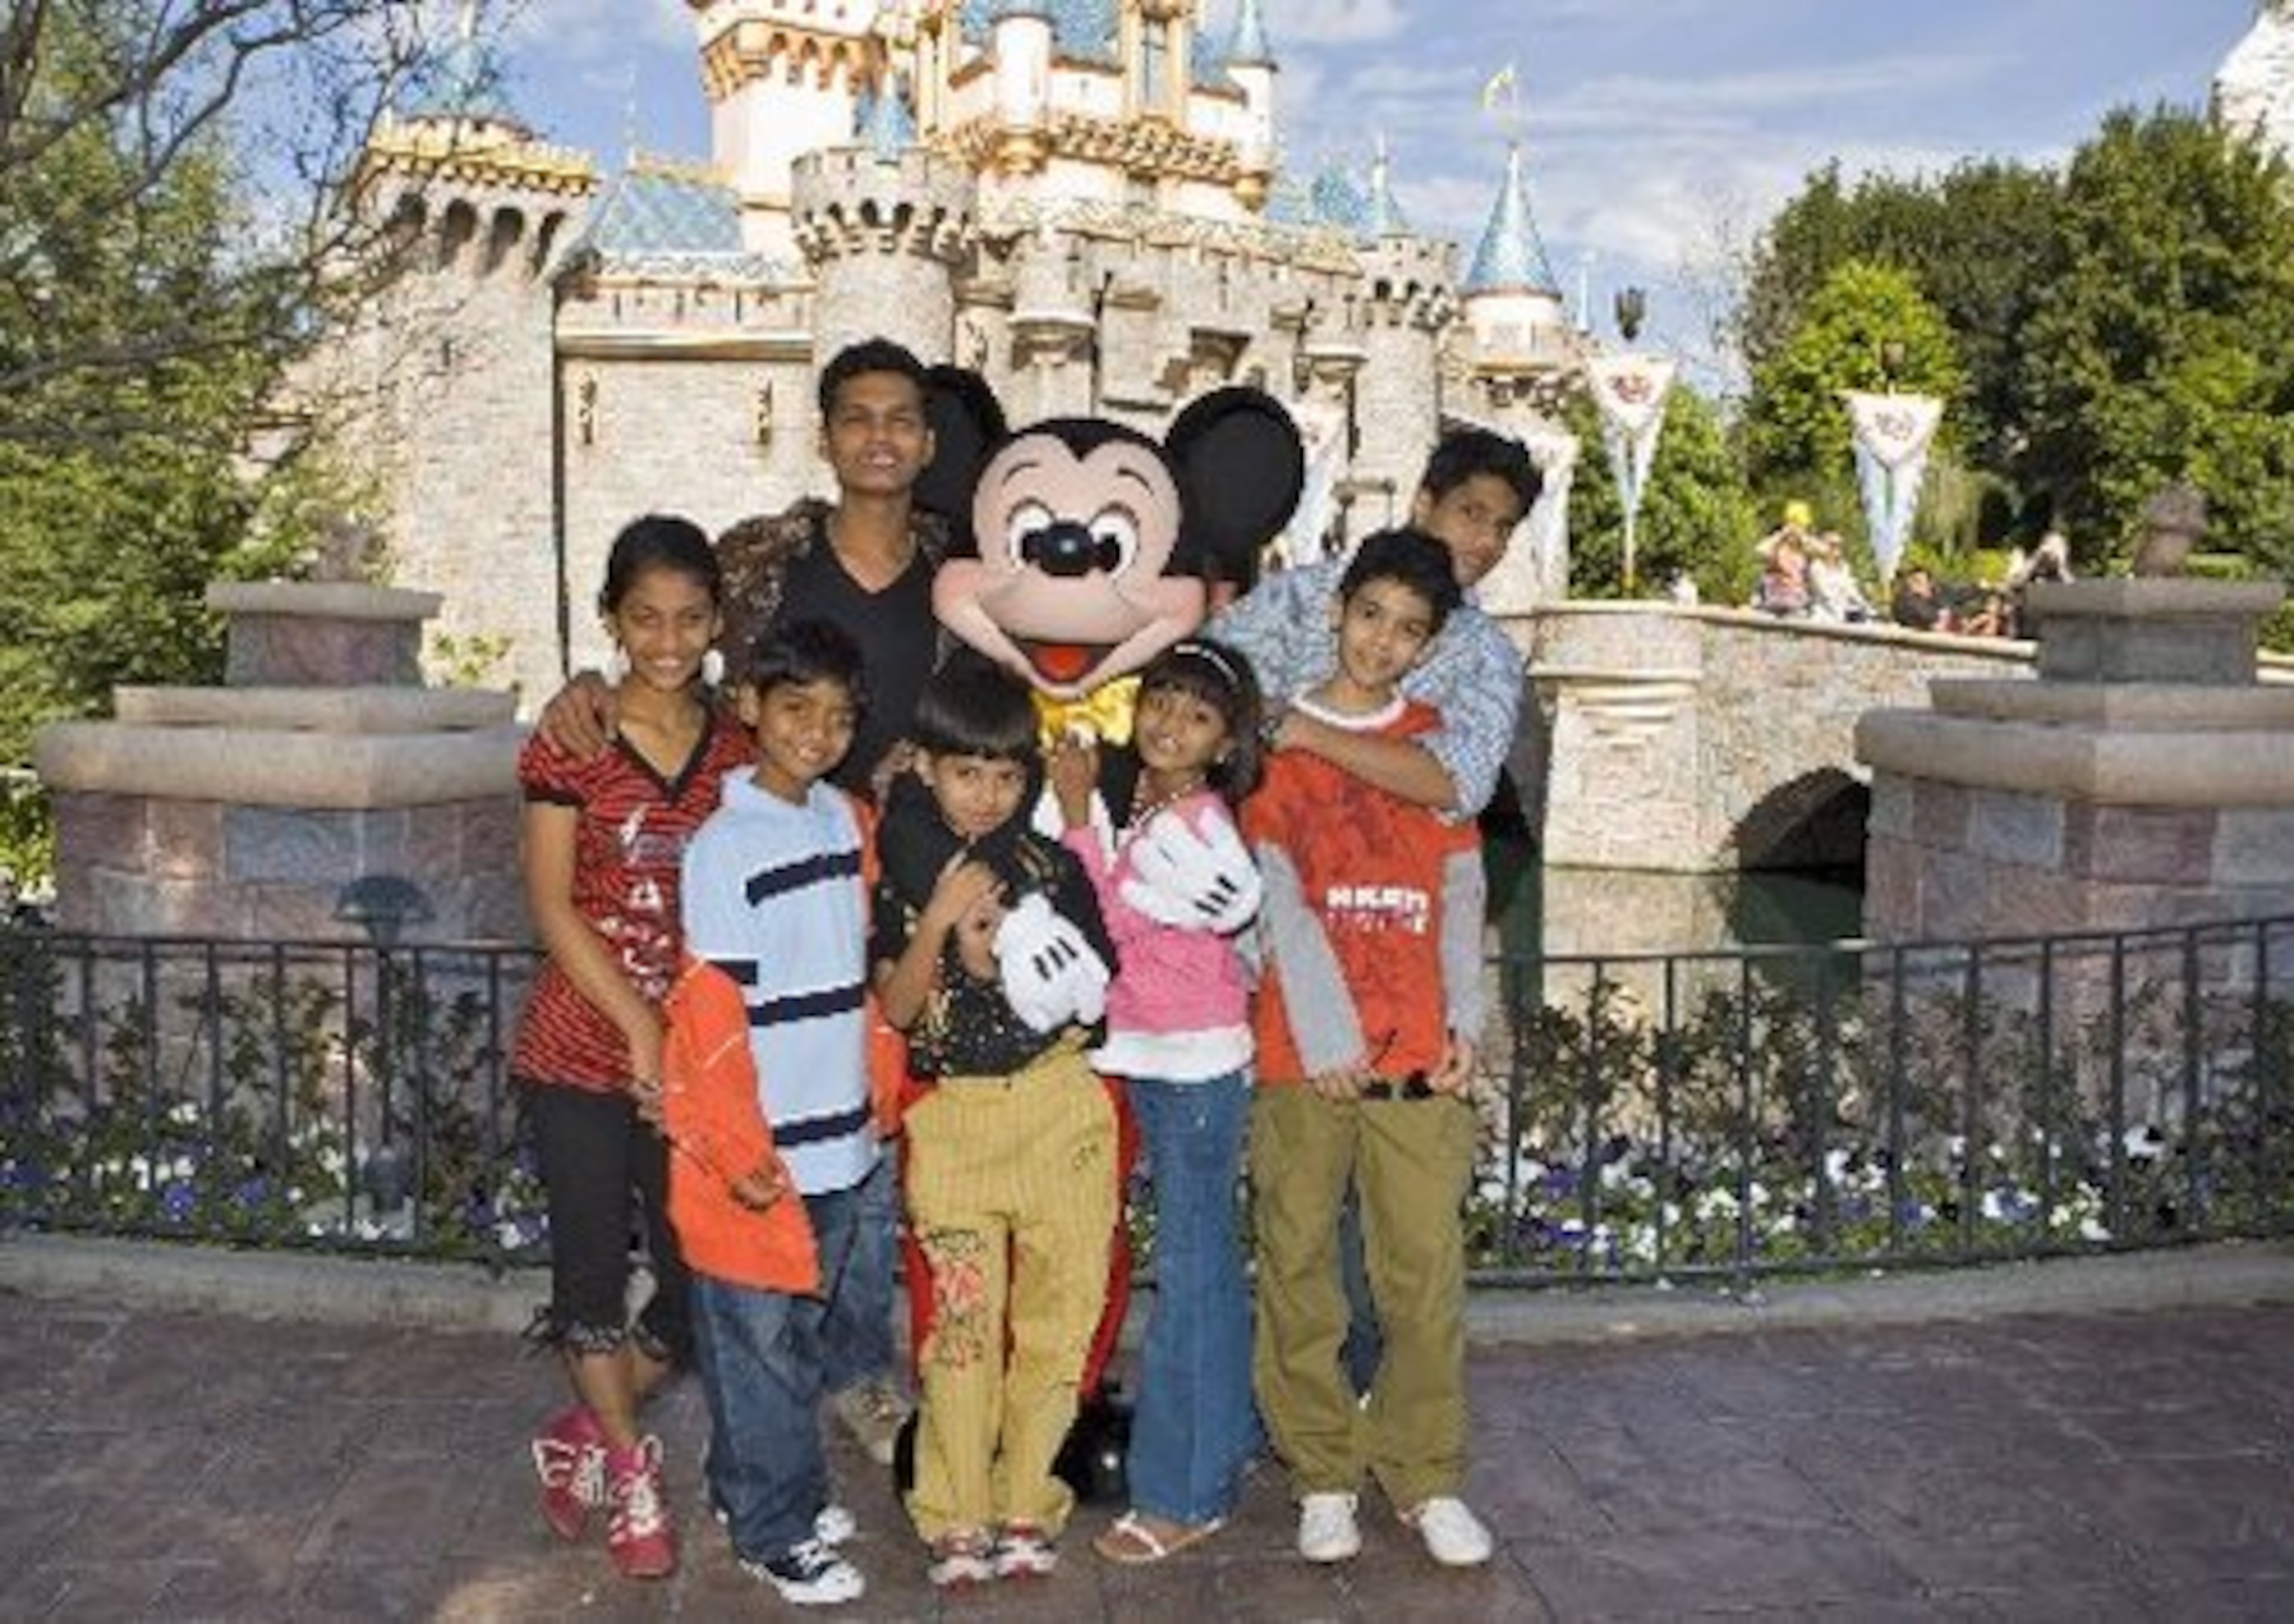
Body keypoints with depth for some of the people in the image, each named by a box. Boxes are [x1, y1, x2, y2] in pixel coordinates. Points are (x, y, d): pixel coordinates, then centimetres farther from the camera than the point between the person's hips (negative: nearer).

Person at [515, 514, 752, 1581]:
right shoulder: (572, 740, -6)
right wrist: (638, 1025, -15)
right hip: (583, 1047, -3)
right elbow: (552, 904, -8)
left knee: (700, 1273, 6)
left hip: (698, 1052, 4)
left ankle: (578, 1440, 29)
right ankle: (631, 1472, 26)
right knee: (594, 1264, 6)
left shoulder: (737, 749, 4)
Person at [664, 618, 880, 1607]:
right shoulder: (725, 845, -14)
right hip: (762, 1146, -6)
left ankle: (750, 1484, 35)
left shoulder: (843, 818, 5)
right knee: (757, 1338, 7)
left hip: (838, 1134, 7)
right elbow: (710, 1015, -15)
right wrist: (741, 1150, -16)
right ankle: (775, 1531, 20)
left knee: (800, 1326, 18)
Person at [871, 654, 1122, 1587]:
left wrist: (994, 963, -14)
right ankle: (956, 1517, 12)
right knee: (961, 1325, -1)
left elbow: (1086, 1006, 2)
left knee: (1057, 1317, 3)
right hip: (951, 1119, -1)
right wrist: (938, 922, -17)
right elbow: (896, 1010, -2)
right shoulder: (900, 870, 2)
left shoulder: (1054, 868, 2)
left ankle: (1025, 1505, 18)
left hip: (1059, 1114, 1)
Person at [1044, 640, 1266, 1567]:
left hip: (1197, 1067, -9)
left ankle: (1183, 1495, 4)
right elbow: (1118, 923, 10)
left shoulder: (1199, 823, -16)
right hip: (1154, 1062, 9)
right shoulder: (1142, 808, 8)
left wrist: (1078, 815, -14)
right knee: (1209, 1258, 19)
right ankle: (1229, 1438, 33)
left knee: (1188, 1271, -4)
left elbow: (1112, 921, -17)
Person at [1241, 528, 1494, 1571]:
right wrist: (1327, 1035, -11)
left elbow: (1461, 895, 10)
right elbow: (1278, 901, -3)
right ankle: (1323, 1475, 17)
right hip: (1303, 1054, -1)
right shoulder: (1277, 741, 6)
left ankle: (1426, 1478, 14)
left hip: (1420, 1056, 2)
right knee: (1298, 1273, 4)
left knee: (1429, 1275, 1)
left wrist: (1466, 1024, -1)